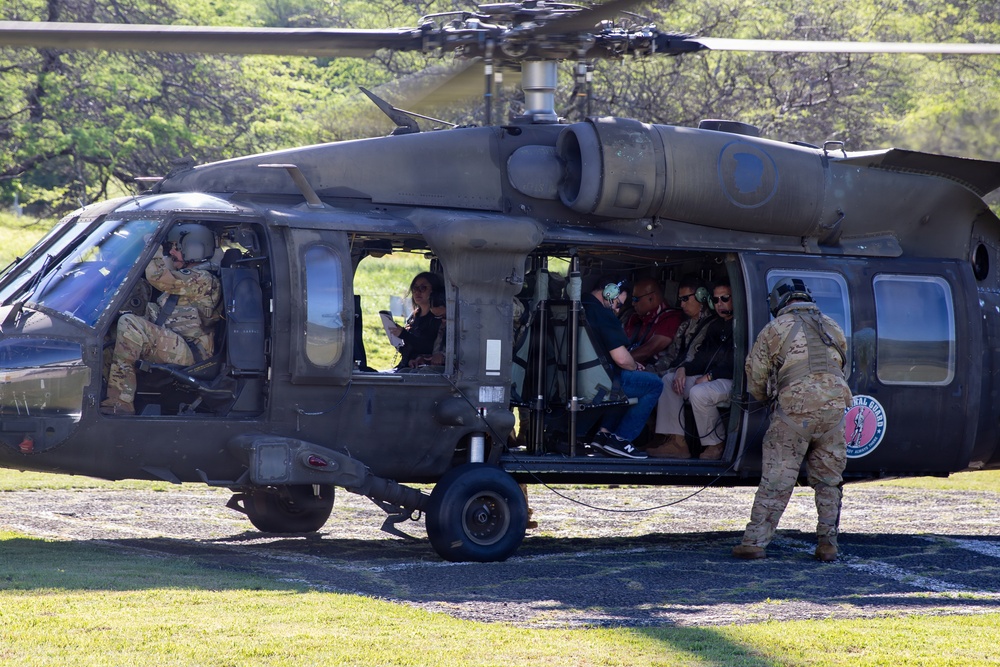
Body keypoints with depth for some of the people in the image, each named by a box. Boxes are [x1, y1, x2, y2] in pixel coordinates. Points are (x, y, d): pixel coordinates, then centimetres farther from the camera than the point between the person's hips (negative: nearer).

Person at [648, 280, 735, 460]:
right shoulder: (714, 325, 20)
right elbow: (701, 355, 20)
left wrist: (709, 376, -18)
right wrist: (683, 368, 0)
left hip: (731, 380, -10)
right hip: (709, 376, 10)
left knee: (699, 393, -35)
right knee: (668, 381, 0)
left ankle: (716, 445, -14)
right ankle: (677, 443, -9)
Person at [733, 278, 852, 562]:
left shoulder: (775, 329, 9)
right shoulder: (833, 328, 21)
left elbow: (755, 380, 11)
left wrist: (769, 399, 31)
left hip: (795, 408, -3)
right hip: (835, 405, 3)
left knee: (776, 479, -2)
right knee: (828, 480, 12)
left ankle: (755, 541, -3)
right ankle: (828, 544, 10)